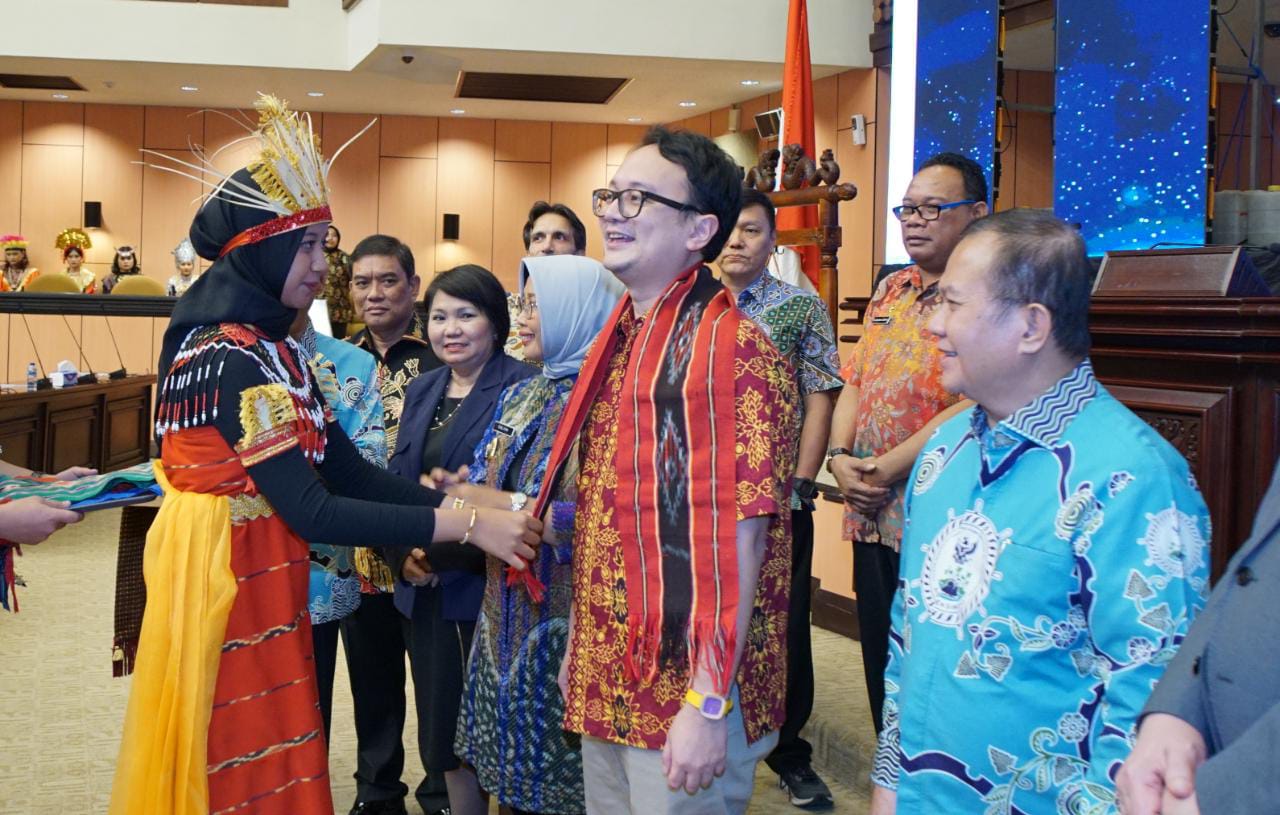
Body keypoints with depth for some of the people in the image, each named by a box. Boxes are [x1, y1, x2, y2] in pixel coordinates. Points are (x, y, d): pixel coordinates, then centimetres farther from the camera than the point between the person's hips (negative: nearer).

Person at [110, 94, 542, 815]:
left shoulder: (272, 348, 10)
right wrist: (466, 524, -24)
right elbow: (313, 512, -26)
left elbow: (351, 472, 5)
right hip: (226, 585, -9)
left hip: (262, 586, 9)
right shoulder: (229, 358, -20)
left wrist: (463, 501, -7)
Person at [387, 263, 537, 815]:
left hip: (488, 584, -7)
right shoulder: (423, 390, 13)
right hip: (425, 586, 7)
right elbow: (395, 479, 12)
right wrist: (404, 550, -3)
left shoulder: (522, 388, -10)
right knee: (444, 728, 15)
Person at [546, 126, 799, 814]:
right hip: (607, 682, 8)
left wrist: (709, 705, -21)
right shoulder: (619, 342, 8)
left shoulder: (729, 351, -18)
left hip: (685, 695, -8)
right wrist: (580, 648, 15)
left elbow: (740, 534, -21)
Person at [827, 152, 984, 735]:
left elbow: (975, 406, -21)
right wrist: (840, 457, -2)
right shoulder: (891, 290, 14)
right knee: (881, 665, 17)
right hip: (873, 518, 8)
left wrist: (889, 468, -18)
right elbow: (853, 381, 15)